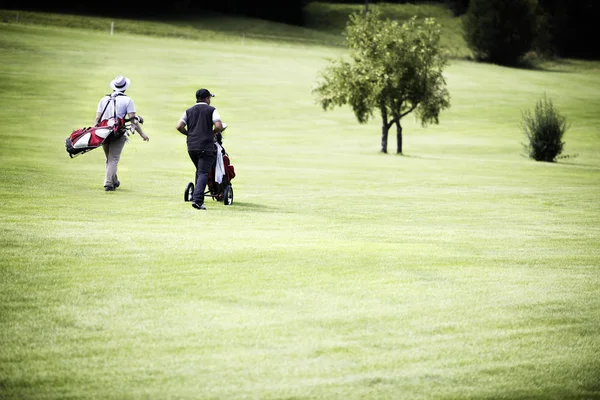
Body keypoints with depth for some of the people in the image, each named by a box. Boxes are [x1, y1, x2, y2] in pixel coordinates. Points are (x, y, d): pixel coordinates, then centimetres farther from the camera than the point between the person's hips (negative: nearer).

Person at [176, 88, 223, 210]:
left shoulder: (189, 111, 14)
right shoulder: (211, 110, 1)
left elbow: (179, 126, 3)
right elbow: (219, 126, -12)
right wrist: (213, 133, 8)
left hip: (191, 146, 5)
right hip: (206, 146, -5)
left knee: (199, 171, 22)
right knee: (203, 173, -6)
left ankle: (196, 197, 20)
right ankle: (197, 199, -19)